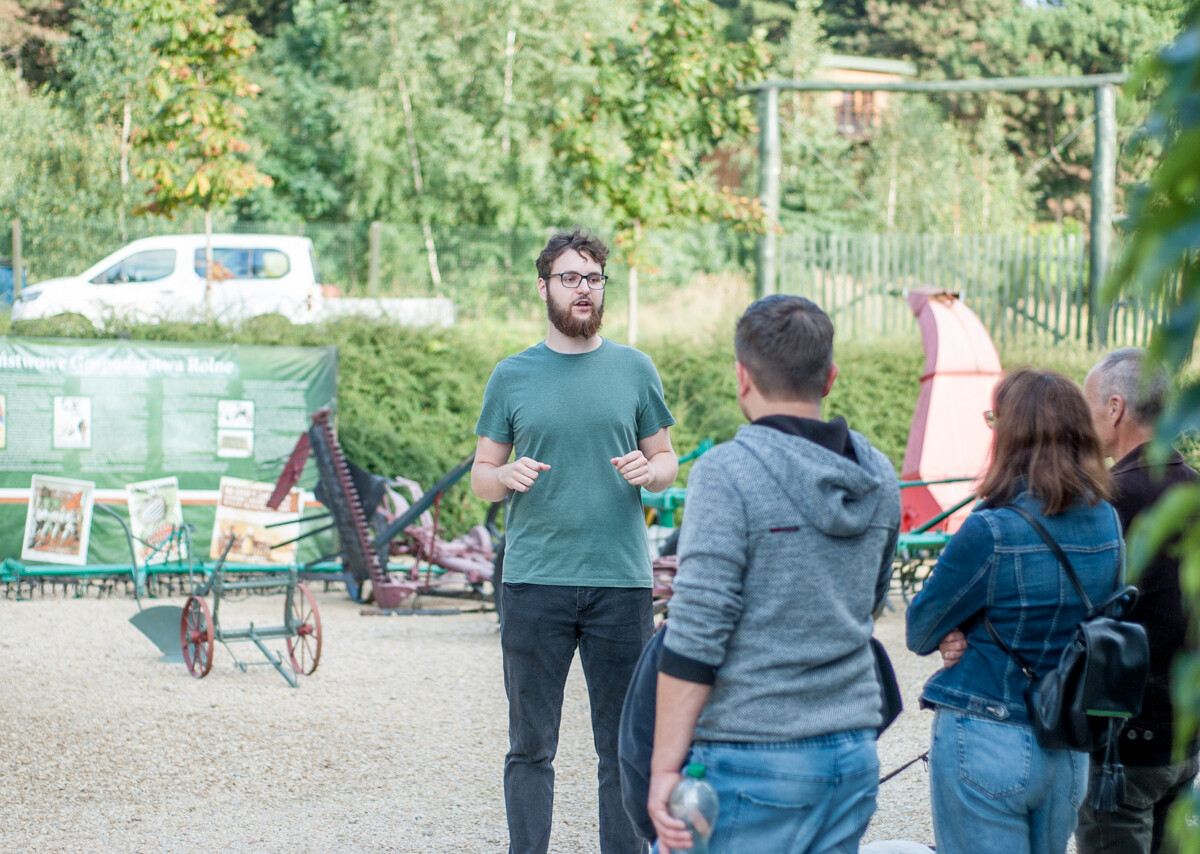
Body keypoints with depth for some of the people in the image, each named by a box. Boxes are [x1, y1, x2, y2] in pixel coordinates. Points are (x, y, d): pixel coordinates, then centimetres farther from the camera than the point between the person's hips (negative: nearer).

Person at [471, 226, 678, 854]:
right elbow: (481, 477, 11)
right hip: (534, 583, 0)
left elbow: (668, 462, 13)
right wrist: (506, 476, -12)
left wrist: (648, 471, -10)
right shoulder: (512, 376, 7)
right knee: (531, 746, 3)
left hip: (621, 583, 1)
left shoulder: (634, 370, 8)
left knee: (625, 747, 3)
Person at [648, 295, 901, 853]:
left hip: (753, 761, -7)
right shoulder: (878, 479, 9)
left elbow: (696, 635, -16)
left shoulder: (728, 473, -12)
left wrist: (665, 766, -13)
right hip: (854, 755, 7)